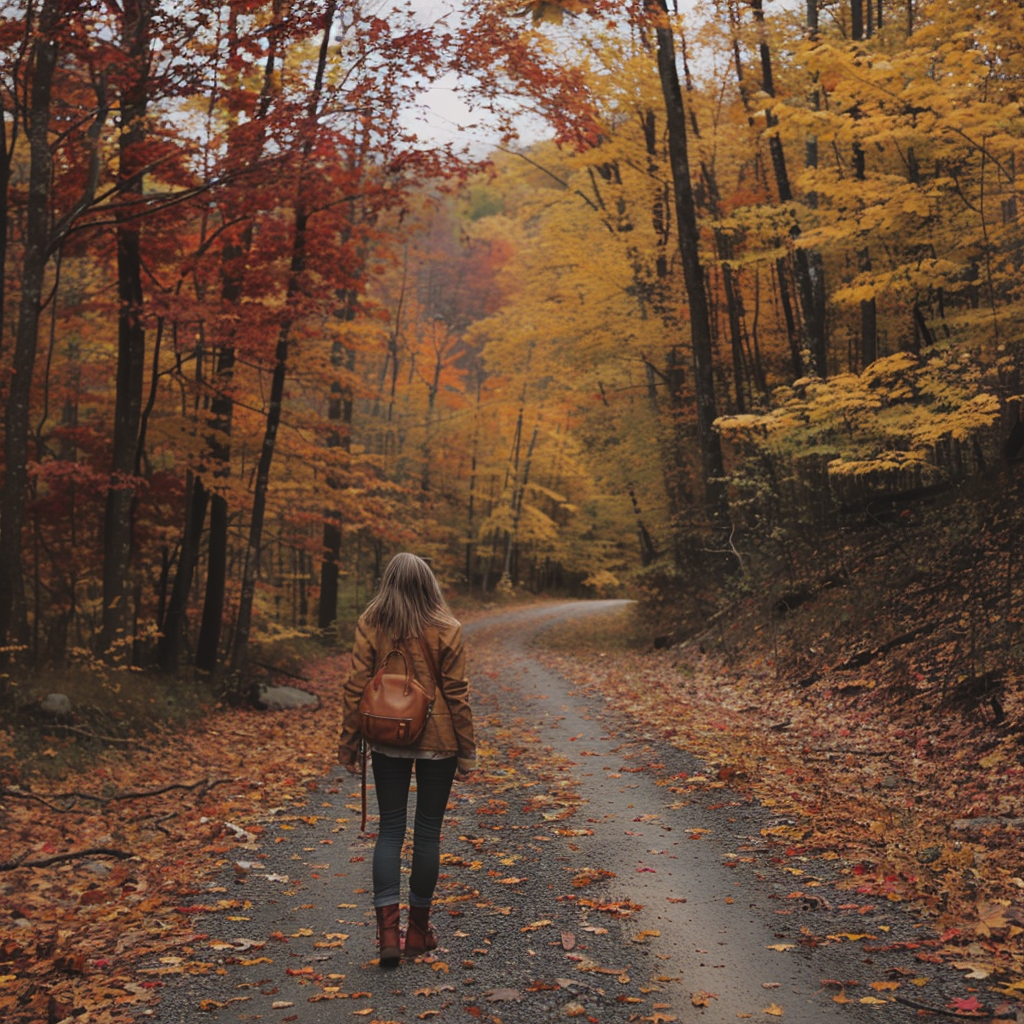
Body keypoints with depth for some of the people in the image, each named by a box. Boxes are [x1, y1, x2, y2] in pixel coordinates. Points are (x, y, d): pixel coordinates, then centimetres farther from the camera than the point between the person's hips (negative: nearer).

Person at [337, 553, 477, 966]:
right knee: (428, 832, 9)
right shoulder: (447, 629, -8)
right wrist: (467, 751, 2)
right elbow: (457, 694, -6)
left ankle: (388, 930, -2)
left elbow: (356, 687, -4)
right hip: (436, 742, -1)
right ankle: (418, 929, 20)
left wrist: (348, 743, 5)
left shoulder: (370, 625, -5)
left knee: (390, 829, 8)